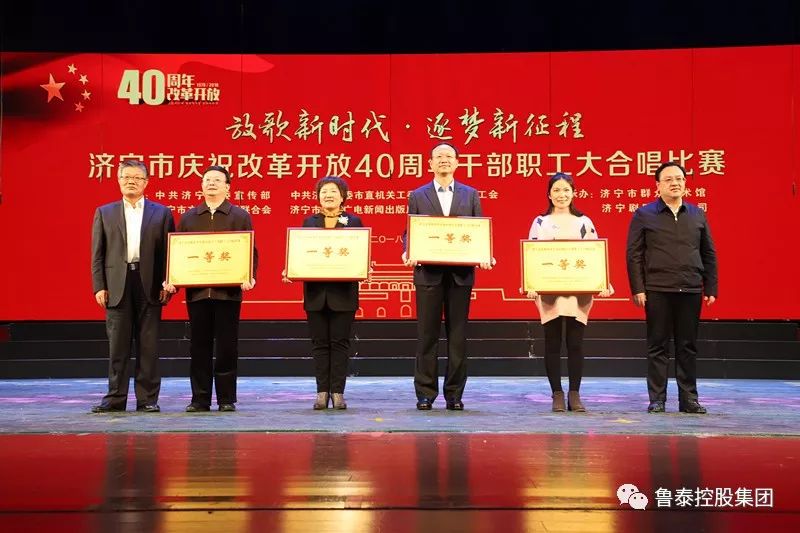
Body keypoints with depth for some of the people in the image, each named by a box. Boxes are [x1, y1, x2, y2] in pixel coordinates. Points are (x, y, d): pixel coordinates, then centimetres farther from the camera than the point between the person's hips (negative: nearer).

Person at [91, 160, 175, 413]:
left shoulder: (161, 213, 9)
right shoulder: (104, 213, 12)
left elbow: (168, 251, 4)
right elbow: (97, 254, 8)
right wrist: (99, 286, -2)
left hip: (149, 285, -1)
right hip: (117, 285, 1)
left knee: (148, 345, 2)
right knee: (117, 346, 3)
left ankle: (148, 398, 8)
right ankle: (116, 397, 10)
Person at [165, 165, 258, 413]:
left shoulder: (240, 216, 7)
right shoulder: (188, 217, 13)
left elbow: (251, 251, 2)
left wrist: (249, 277, -14)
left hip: (228, 291, -2)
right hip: (196, 290, 2)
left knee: (227, 346, 2)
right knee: (199, 346, 6)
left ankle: (227, 399, 11)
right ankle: (200, 399, 13)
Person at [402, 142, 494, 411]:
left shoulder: (470, 195, 11)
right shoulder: (417, 196, 9)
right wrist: (408, 253, -13)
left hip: (461, 273, 1)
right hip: (428, 272, 0)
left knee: (457, 336, 4)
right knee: (427, 335, 2)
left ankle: (454, 394, 12)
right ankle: (425, 393, 10)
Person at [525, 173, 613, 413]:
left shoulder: (584, 222, 9)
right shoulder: (540, 222, 7)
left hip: (579, 292, 0)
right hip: (548, 291, 0)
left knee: (575, 343, 2)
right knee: (552, 343, 3)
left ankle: (574, 395, 10)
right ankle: (557, 395, 10)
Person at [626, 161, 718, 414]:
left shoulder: (697, 214, 12)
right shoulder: (644, 215, 2)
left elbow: (709, 254, 14)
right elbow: (634, 254, -1)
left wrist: (711, 288, 8)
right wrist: (637, 289, -8)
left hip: (691, 290, 3)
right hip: (657, 291, -3)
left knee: (688, 346, 7)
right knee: (657, 346, 3)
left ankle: (689, 398, 14)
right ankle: (657, 399, 10)